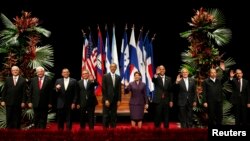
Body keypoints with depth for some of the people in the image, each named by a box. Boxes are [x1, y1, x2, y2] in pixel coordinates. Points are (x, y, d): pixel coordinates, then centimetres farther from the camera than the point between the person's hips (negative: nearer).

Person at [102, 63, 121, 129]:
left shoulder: (118, 77, 9)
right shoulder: (105, 76, -2)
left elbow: (119, 89, 8)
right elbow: (104, 89, -6)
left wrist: (119, 100, 1)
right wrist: (106, 100, -12)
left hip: (115, 100, 3)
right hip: (107, 99, -3)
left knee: (113, 116, 6)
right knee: (106, 115, -1)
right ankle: (105, 128, 5)